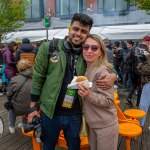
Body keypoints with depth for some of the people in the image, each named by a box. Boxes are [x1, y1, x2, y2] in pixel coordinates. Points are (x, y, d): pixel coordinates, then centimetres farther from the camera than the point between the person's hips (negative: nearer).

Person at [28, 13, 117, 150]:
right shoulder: (48, 48, -9)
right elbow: (38, 78, -4)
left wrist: (113, 76, -15)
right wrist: (33, 107, -2)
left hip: (75, 115, 2)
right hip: (50, 112, -1)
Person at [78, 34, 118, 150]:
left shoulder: (102, 71, -22)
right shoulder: (87, 69, 0)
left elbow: (108, 101, -23)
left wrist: (88, 95, -35)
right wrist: (83, 93, -5)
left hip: (105, 124, -7)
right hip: (91, 123, 7)